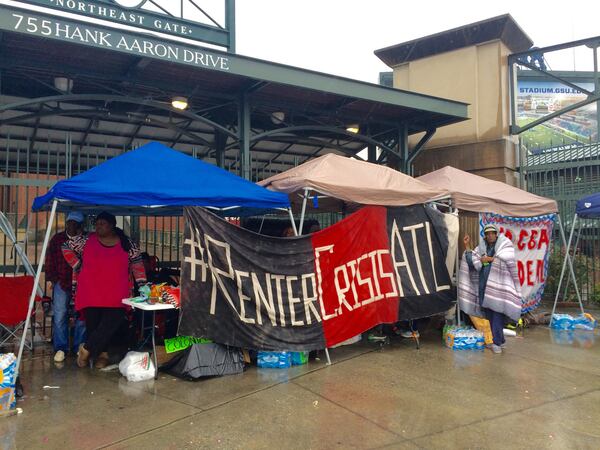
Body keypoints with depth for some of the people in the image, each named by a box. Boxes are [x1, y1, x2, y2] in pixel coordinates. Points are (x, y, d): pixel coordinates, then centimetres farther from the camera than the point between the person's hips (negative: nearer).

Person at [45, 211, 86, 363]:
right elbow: (49, 262, 12)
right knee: (59, 315, -2)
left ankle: (79, 347, 14)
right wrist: (53, 279, 4)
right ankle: (60, 348, 10)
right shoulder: (57, 239, 6)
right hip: (62, 282, 1)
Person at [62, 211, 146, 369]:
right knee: (93, 325, 1)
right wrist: (77, 266, 7)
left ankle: (87, 349, 3)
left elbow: (137, 262, 9)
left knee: (111, 323, -13)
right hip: (90, 295, 1)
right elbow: (66, 247, 15)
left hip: (116, 297, -1)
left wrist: (142, 284, 1)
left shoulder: (127, 244, 5)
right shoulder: (86, 240, 5)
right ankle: (101, 354, 17)